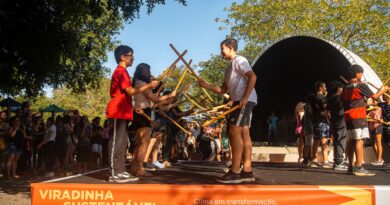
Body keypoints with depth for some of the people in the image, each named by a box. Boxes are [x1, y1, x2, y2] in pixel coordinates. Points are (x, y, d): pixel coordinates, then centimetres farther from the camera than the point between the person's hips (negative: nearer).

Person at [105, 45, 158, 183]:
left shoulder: (121, 72, 23)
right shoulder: (121, 71, -9)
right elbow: (130, 91, -19)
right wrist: (149, 86, -15)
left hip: (122, 113, 10)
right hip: (118, 113, -10)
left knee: (122, 143, 9)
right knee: (116, 143, -9)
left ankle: (121, 172, 12)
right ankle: (114, 174, -7)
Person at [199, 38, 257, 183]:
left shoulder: (239, 60, -4)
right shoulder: (229, 69, 25)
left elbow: (252, 77, -18)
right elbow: (222, 90, 25)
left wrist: (245, 98, -23)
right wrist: (206, 85, 14)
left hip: (245, 101, -10)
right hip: (240, 101, 10)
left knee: (234, 133, -14)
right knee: (244, 134, 6)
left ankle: (235, 172, -14)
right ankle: (247, 171, 7)